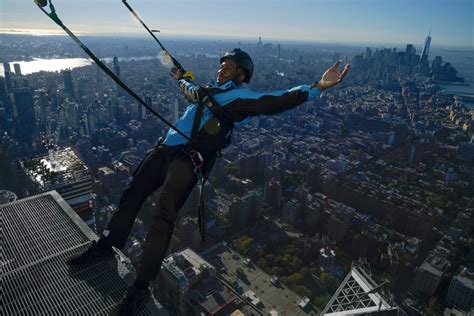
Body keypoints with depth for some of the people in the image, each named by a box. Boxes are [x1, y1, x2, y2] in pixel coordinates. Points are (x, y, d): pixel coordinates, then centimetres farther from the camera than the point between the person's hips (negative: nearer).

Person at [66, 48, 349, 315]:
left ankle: (141, 288, -5)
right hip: (166, 149, 8)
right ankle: (107, 246, 32)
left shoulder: (241, 96, 3)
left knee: (163, 218, -16)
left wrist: (317, 87, -21)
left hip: (189, 158, -8)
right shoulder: (207, 90, 26)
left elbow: (276, 101, -11)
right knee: (132, 195, 13)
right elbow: (190, 90, 50)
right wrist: (181, 78, 69)